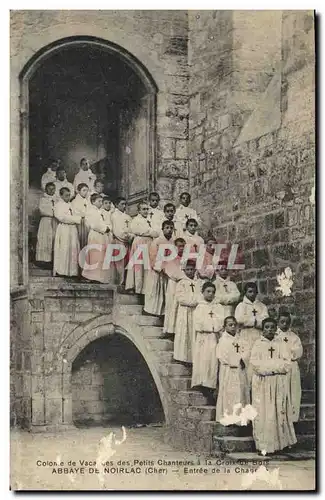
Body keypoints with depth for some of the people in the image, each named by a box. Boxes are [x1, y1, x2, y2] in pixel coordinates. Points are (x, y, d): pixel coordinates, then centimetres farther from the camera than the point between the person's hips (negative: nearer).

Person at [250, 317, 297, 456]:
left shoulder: (281, 345, 8)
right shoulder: (258, 344, 4)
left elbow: (287, 365, -3)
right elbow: (255, 363, -9)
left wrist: (266, 365, -11)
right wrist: (277, 364, -11)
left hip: (279, 384, 2)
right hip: (262, 383, -1)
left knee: (279, 411, 3)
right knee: (263, 413, -3)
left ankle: (282, 439, 13)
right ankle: (264, 444, -1)